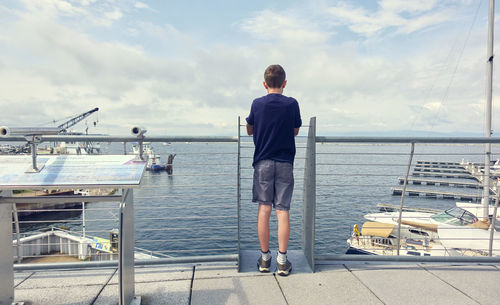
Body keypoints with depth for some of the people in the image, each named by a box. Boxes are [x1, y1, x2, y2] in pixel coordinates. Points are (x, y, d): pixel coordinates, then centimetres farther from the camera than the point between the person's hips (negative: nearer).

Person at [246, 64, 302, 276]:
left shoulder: (257, 104, -1)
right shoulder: (292, 104, -2)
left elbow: (249, 130, 11)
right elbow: (295, 131, 10)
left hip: (263, 162, 0)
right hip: (285, 163, 0)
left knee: (264, 209, 6)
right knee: (283, 211, 3)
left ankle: (264, 258, 14)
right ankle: (282, 260, 8)